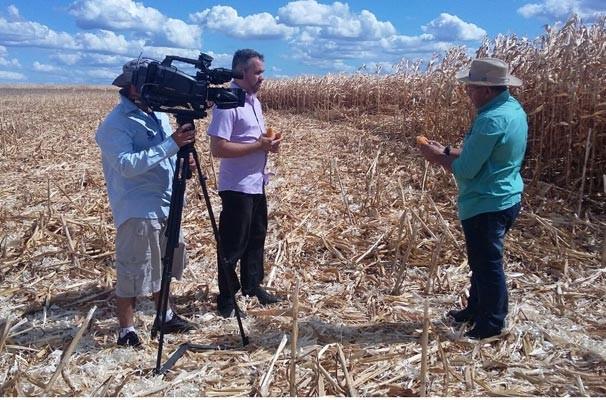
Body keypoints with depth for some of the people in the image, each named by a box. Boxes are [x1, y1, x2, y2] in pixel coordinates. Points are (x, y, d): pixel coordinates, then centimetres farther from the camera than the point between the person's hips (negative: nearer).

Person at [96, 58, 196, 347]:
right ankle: (126, 331, 16)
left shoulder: (157, 114, 10)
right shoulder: (116, 124, -16)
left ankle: (166, 316, 36)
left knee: (164, 264, 19)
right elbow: (127, 165, -28)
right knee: (132, 272, 1)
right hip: (137, 210, -9)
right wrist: (171, 145, -31)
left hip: (165, 205, 9)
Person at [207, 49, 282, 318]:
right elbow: (218, 148, -25)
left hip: (257, 184, 9)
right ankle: (226, 300, 15)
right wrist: (259, 146, -22)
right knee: (232, 244, 2)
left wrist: (268, 142, 1)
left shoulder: (254, 101, 11)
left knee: (256, 237, 19)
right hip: (237, 187, -9)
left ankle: (252, 285, 36)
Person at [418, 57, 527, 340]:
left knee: (487, 265, 6)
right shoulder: (513, 109, 6)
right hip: (503, 199, 10)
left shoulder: (491, 120, -27)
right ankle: (476, 310, 40)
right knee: (483, 261, 23)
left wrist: (436, 156, -7)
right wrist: (446, 151, 8)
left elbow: (465, 171, -23)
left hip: (486, 206, -10)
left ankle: (492, 324, 23)